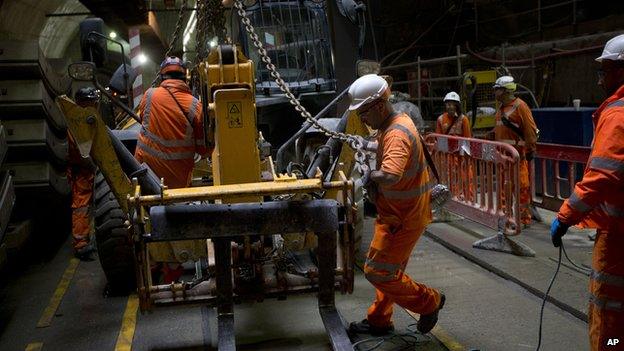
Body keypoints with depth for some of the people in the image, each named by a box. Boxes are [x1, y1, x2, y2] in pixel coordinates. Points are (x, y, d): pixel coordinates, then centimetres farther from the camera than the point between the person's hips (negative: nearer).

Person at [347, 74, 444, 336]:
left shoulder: (397, 134, -26)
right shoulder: (392, 124, 7)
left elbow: (390, 176, -43)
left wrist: (372, 175, -24)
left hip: (403, 219, -10)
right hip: (400, 213, 10)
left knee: (377, 272, -3)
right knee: (390, 270, 19)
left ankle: (429, 301, 13)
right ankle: (379, 321, 33)